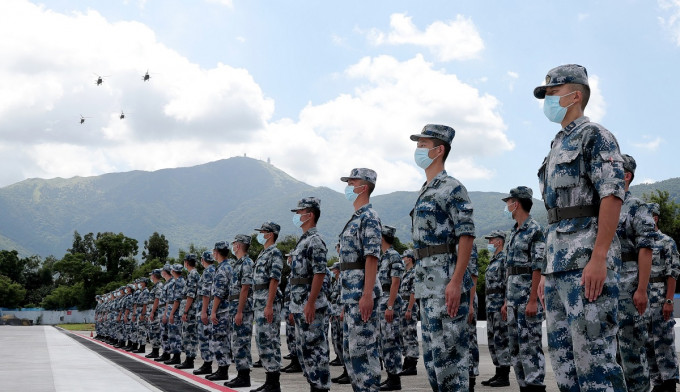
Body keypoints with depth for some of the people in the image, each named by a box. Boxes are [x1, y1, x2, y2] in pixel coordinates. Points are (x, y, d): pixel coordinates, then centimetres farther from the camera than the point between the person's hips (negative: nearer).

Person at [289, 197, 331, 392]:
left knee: (314, 346, -7)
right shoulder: (303, 240, 19)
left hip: (310, 305, -10)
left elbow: (319, 273, -20)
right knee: (303, 347, 12)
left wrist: (310, 303, -24)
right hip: (299, 305, 10)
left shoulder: (315, 240, -12)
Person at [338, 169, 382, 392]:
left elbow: (372, 258, -18)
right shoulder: (355, 219, 20)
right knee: (350, 349, 12)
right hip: (349, 295, 10)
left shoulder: (369, 218, -10)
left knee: (363, 348, -9)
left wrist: (367, 294, -25)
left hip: (361, 293, -10)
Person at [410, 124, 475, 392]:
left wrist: (456, 282, -22)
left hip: (447, 282, -9)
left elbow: (466, 237, -15)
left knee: (448, 350, -8)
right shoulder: (424, 192, 20)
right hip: (426, 285, 9)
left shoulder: (453, 189, -8)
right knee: (431, 354, 12)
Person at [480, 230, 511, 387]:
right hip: (491, 306, 10)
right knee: (493, 340, 10)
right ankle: (498, 373, 15)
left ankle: (505, 376, -5)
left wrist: (506, 305, -22)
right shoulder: (493, 261, 19)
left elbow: (509, 283, -17)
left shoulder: (505, 259, -10)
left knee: (501, 340, -8)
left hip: (501, 306, -10)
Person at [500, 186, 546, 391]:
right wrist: (506, 301, 19)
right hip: (514, 297, 9)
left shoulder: (535, 230, -9)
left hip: (528, 297, -9)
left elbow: (538, 267, -15)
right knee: (515, 345, 10)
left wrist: (533, 300, -21)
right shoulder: (514, 232, 18)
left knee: (530, 344, -9)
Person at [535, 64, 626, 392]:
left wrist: (598, 258, -23)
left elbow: (612, 196, -14)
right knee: (563, 359, 9)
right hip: (558, 265, 9)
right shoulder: (557, 147, 23)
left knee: (593, 356, -11)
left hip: (586, 263, -9)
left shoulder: (594, 136, -3)